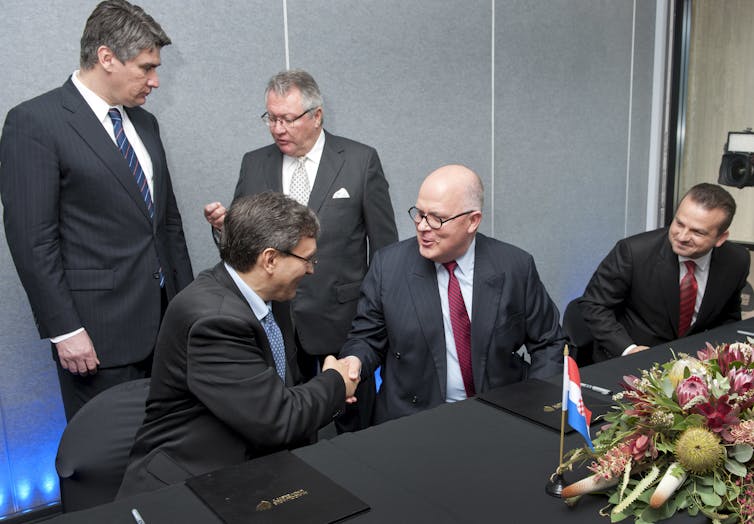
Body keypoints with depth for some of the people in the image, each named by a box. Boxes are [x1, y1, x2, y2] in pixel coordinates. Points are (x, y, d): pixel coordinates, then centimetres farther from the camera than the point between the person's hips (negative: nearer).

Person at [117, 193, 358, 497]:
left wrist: (325, 395, -5)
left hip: (252, 467, 8)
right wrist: (335, 383, -7)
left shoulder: (269, 296, 2)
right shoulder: (213, 318, -24)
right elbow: (279, 420, -23)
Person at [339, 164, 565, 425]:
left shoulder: (516, 267, -1)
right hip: (412, 420, 2)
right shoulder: (388, 265, -2)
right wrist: (354, 362, -16)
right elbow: (367, 340, 6)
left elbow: (548, 343, 7)